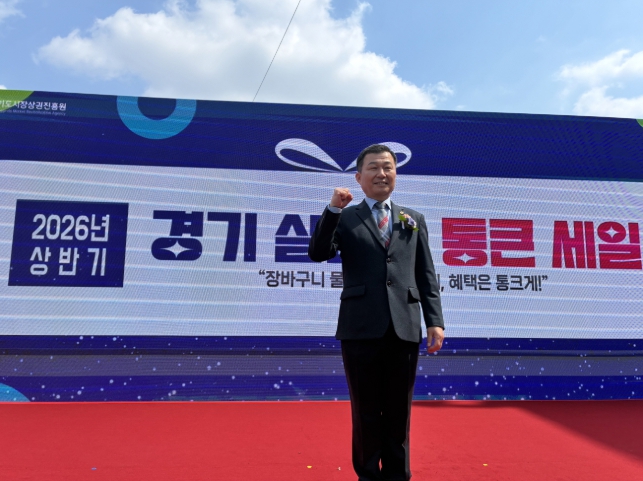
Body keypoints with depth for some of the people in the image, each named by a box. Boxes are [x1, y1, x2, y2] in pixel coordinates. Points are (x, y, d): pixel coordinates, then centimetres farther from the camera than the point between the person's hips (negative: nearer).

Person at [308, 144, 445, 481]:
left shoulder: (414, 220, 15)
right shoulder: (345, 219, 7)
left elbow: (426, 276, 10)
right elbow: (318, 254, -7)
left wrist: (435, 321, 1)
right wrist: (333, 210, -15)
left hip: (404, 327, 2)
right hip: (361, 328, -2)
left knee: (399, 412, 12)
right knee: (366, 411, 10)